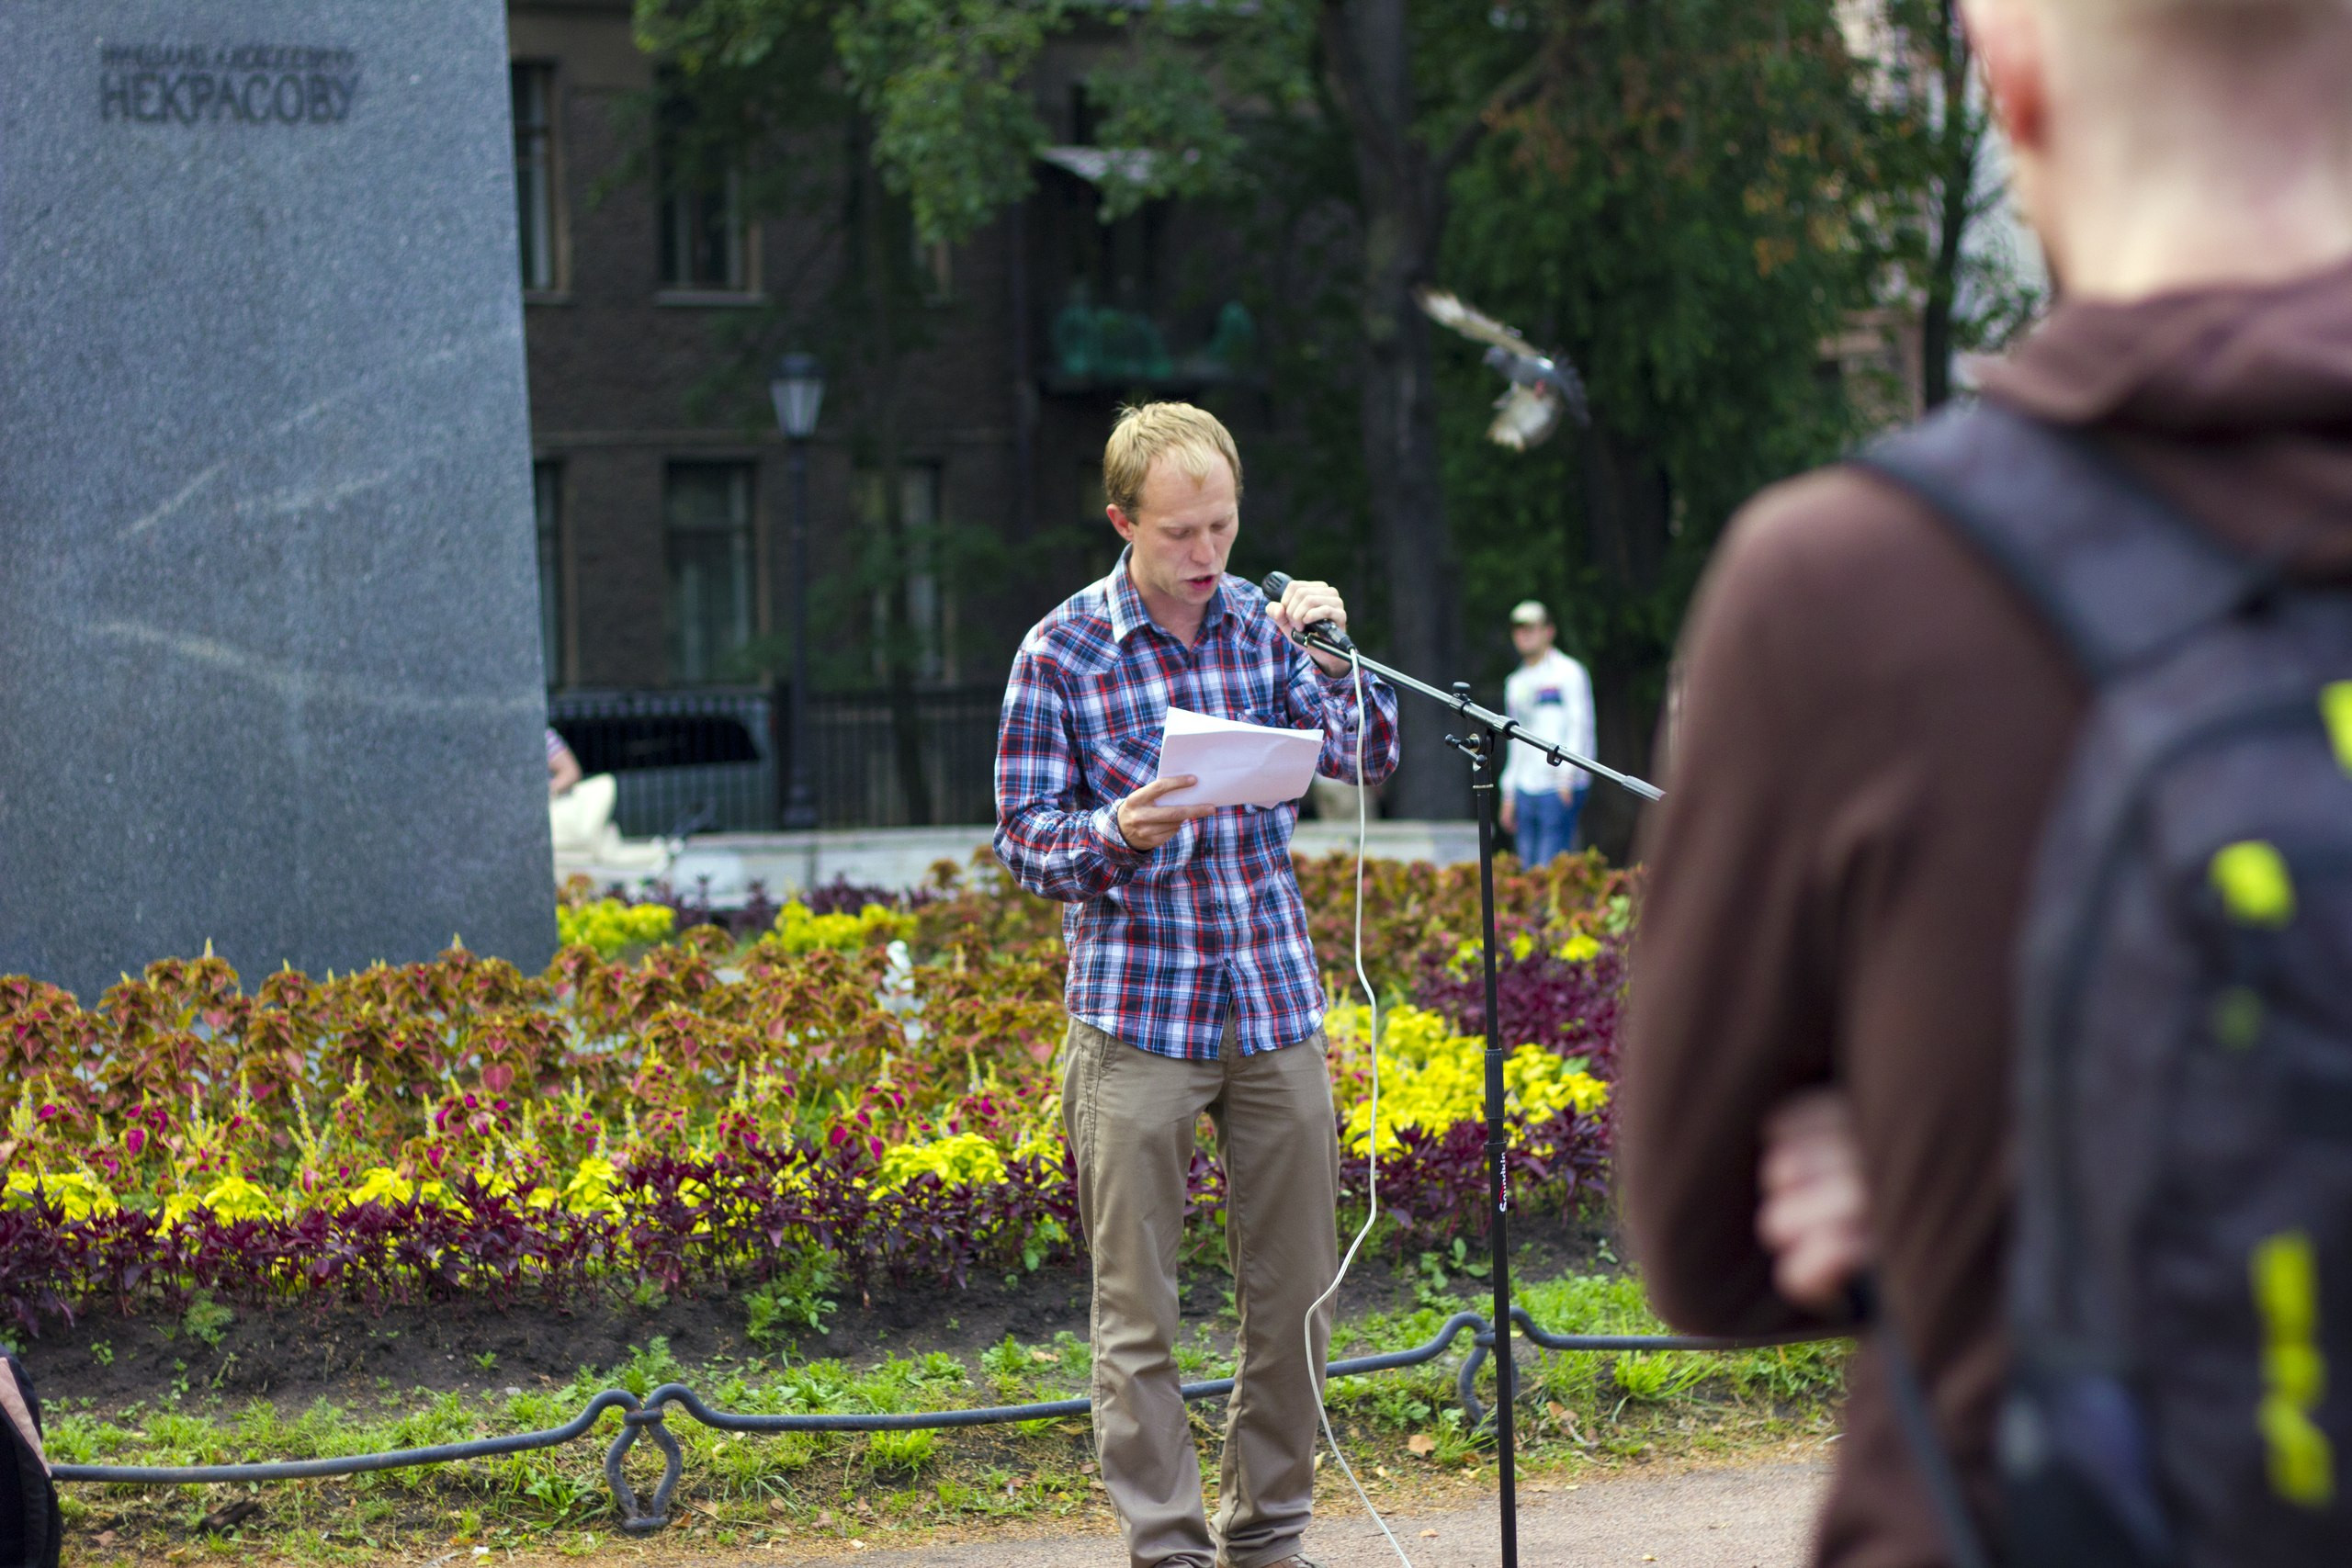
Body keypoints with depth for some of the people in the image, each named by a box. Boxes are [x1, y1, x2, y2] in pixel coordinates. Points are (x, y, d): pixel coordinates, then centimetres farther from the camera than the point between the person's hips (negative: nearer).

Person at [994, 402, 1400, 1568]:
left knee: (1294, 1288, 7)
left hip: (1276, 1004, 3)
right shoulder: (1061, 653, -3)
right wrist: (1117, 836, -21)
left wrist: (1334, 654, -16)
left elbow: (1366, 761, 0)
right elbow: (1024, 836, -1)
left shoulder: (1266, 622, 6)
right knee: (1137, 1307, -1)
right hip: (1135, 1016, -3)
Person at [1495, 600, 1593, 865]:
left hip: (1560, 791, -7)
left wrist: (1567, 776, -17)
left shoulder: (1568, 672, 1)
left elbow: (1581, 726, -6)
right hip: (1525, 791, 7)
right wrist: (1508, 796, 19)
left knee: (1550, 870, -13)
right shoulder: (1515, 682, 21)